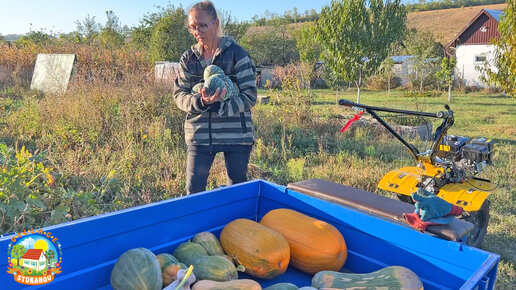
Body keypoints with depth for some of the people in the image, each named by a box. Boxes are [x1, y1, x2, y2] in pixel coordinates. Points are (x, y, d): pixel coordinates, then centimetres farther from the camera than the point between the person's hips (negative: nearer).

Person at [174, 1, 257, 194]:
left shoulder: (237, 53, -4)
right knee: (194, 191, 5)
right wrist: (200, 102, -21)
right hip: (200, 134, 2)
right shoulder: (188, 58, 6)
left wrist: (218, 107, -22)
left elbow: (250, 96, -8)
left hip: (236, 134, -2)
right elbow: (179, 95, 2)